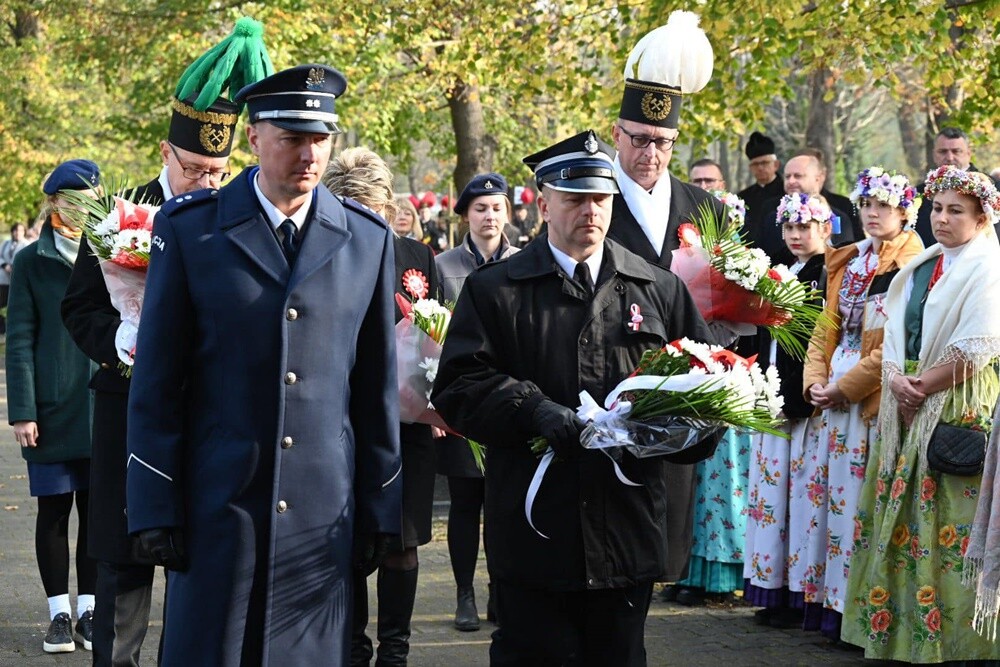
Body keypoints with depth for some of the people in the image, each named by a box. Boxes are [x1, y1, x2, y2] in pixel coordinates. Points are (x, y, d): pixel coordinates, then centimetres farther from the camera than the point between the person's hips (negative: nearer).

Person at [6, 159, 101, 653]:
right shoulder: (32, 262, 0)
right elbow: (20, 342, -1)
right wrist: (22, 412, -6)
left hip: (104, 406, 2)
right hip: (53, 407, -2)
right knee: (54, 511, 4)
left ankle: (89, 610, 16)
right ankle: (60, 613, 13)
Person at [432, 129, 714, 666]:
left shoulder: (661, 290, 11)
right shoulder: (493, 290, 4)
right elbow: (458, 385, -4)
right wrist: (534, 409, -19)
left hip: (630, 535, 2)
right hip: (532, 535, -2)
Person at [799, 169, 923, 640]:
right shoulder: (847, 261, 16)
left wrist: (847, 385, -13)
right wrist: (816, 379, 1)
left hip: (874, 394, -7)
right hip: (835, 391, 7)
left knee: (860, 495, -6)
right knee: (832, 489, 6)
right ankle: (828, 599, 11)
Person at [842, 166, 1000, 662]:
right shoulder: (920, 268, 17)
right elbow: (894, 332, 15)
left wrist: (922, 385, -13)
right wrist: (895, 377, -5)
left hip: (959, 409, -7)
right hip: (906, 410, 7)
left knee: (947, 519, -8)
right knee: (902, 516, 6)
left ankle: (951, 638, -4)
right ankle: (900, 628, 11)